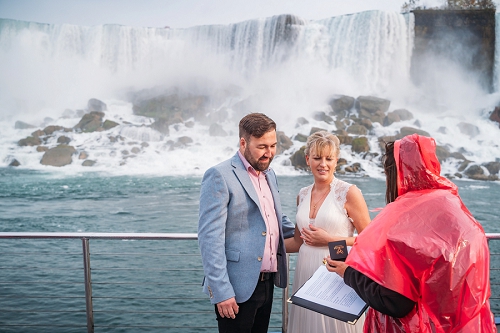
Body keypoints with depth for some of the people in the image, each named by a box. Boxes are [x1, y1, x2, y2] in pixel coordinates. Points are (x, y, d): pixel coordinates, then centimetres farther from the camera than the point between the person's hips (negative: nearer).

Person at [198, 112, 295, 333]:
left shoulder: (269, 174, 12)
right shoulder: (220, 176, -13)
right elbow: (210, 238, -18)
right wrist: (221, 291, -20)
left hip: (267, 283, 8)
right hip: (237, 288, -7)